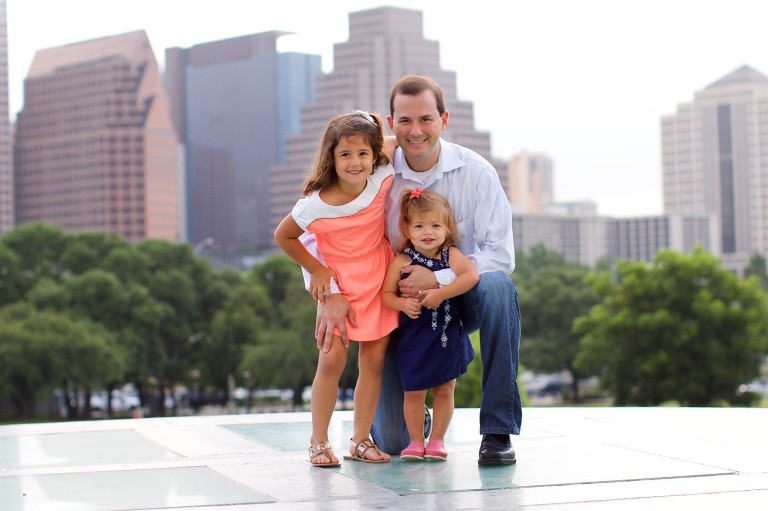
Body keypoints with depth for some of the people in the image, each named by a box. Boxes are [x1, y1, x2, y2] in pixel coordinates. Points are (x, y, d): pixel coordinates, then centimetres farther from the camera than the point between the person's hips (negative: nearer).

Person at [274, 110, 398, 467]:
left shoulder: (384, 180, -16)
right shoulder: (315, 205, -22)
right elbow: (283, 236, -5)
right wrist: (315, 269, -6)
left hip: (378, 283, 3)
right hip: (337, 284, -3)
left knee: (374, 361, 4)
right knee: (332, 359, -12)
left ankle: (360, 439, 15)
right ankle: (318, 442, 0)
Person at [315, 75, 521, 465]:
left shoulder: (475, 172, -11)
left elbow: (500, 254, -16)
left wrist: (438, 280, -28)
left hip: (460, 297, 0)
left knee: (498, 287, -37)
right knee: (393, 442, -7)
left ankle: (498, 431, -26)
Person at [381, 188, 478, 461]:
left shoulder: (451, 255, -6)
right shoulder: (401, 261, -6)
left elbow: (471, 276, -23)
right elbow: (386, 293, -4)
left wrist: (440, 293, -31)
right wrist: (403, 303, -24)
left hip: (448, 336, 1)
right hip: (413, 338, 0)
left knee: (444, 390, 8)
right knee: (414, 392, 4)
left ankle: (437, 440, 21)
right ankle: (416, 441, 18)